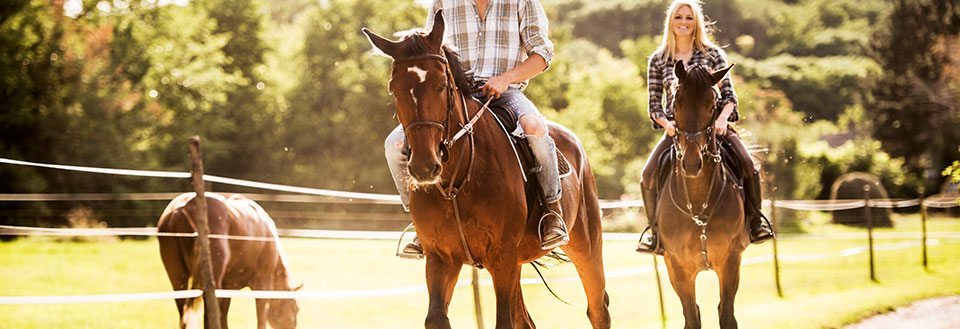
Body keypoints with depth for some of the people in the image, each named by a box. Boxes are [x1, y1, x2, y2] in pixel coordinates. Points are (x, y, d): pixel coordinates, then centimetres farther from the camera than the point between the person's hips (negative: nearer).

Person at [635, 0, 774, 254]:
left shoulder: (713, 54, 7)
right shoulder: (658, 60, 9)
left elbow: (729, 95, 4)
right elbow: (654, 105, 8)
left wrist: (723, 118, -16)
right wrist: (668, 125, -12)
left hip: (713, 125, -1)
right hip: (676, 129, 1)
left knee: (747, 165, -24)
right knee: (649, 176, -21)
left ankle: (755, 222, -6)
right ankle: (655, 230, -2)